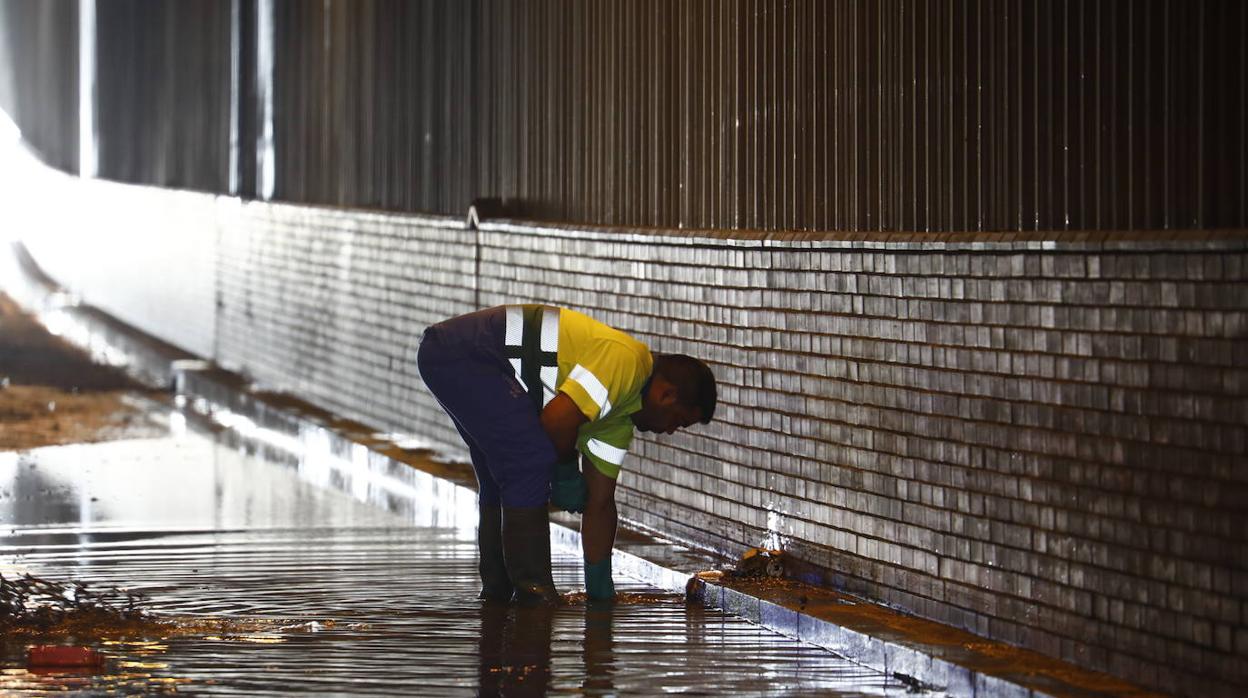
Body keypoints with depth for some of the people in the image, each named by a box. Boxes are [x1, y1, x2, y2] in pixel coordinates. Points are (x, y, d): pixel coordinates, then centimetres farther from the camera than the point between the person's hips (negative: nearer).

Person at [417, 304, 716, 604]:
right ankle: (531, 590, -8)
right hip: (465, 354, -11)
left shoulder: (619, 420, 16)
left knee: (501, 478, 19)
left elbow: (600, 502, 19)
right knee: (531, 464, -12)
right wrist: (567, 473, -3)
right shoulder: (626, 360, -14)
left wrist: (601, 591, 18)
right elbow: (557, 418, -23)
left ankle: (498, 589, 26)